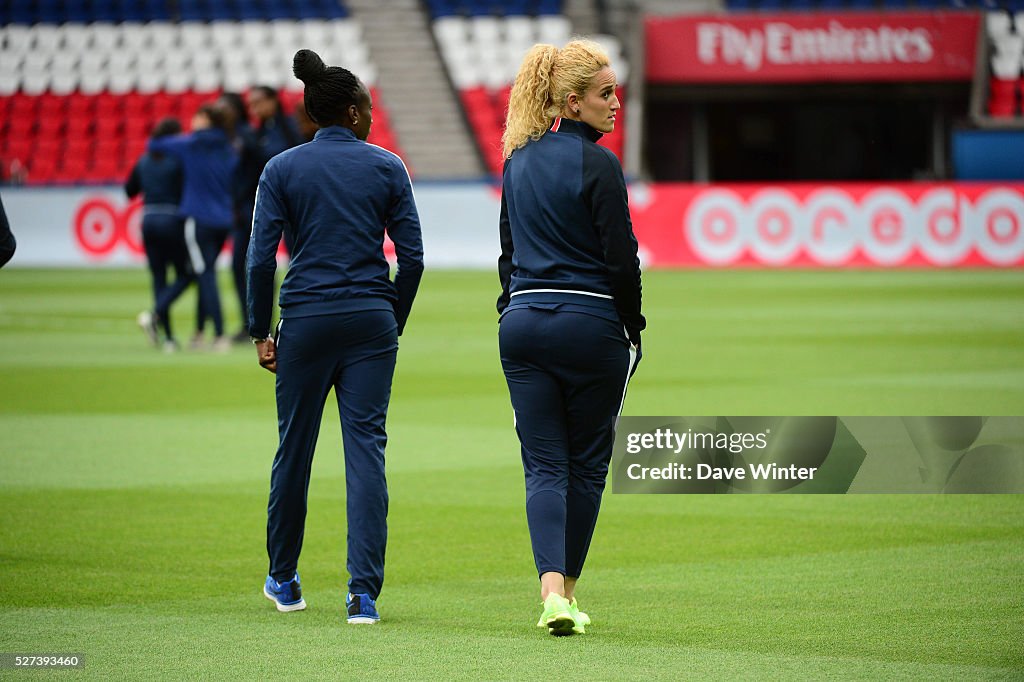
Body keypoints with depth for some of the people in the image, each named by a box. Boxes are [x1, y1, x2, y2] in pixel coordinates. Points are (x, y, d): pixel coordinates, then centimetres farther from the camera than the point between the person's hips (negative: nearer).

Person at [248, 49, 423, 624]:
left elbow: (261, 258, -4)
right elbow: (412, 257, 0)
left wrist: (261, 332, 4)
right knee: (367, 449, -2)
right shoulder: (387, 167, 3)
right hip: (371, 319, 0)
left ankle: (284, 580, 29)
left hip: (306, 321, 0)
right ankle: (364, 593, -10)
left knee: (294, 448, 14)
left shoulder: (283, 169, 1)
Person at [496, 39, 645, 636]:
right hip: (588, 323, -5)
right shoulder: (596, 163, -12)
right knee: (587, 463, 9)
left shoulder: (519, 160, 10)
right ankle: (568, 591, 15)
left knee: (544, 465, 2)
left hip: (523, 322, 5)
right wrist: (634, 329, -1)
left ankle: (552, 589, -15)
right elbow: (622, 258, -12)